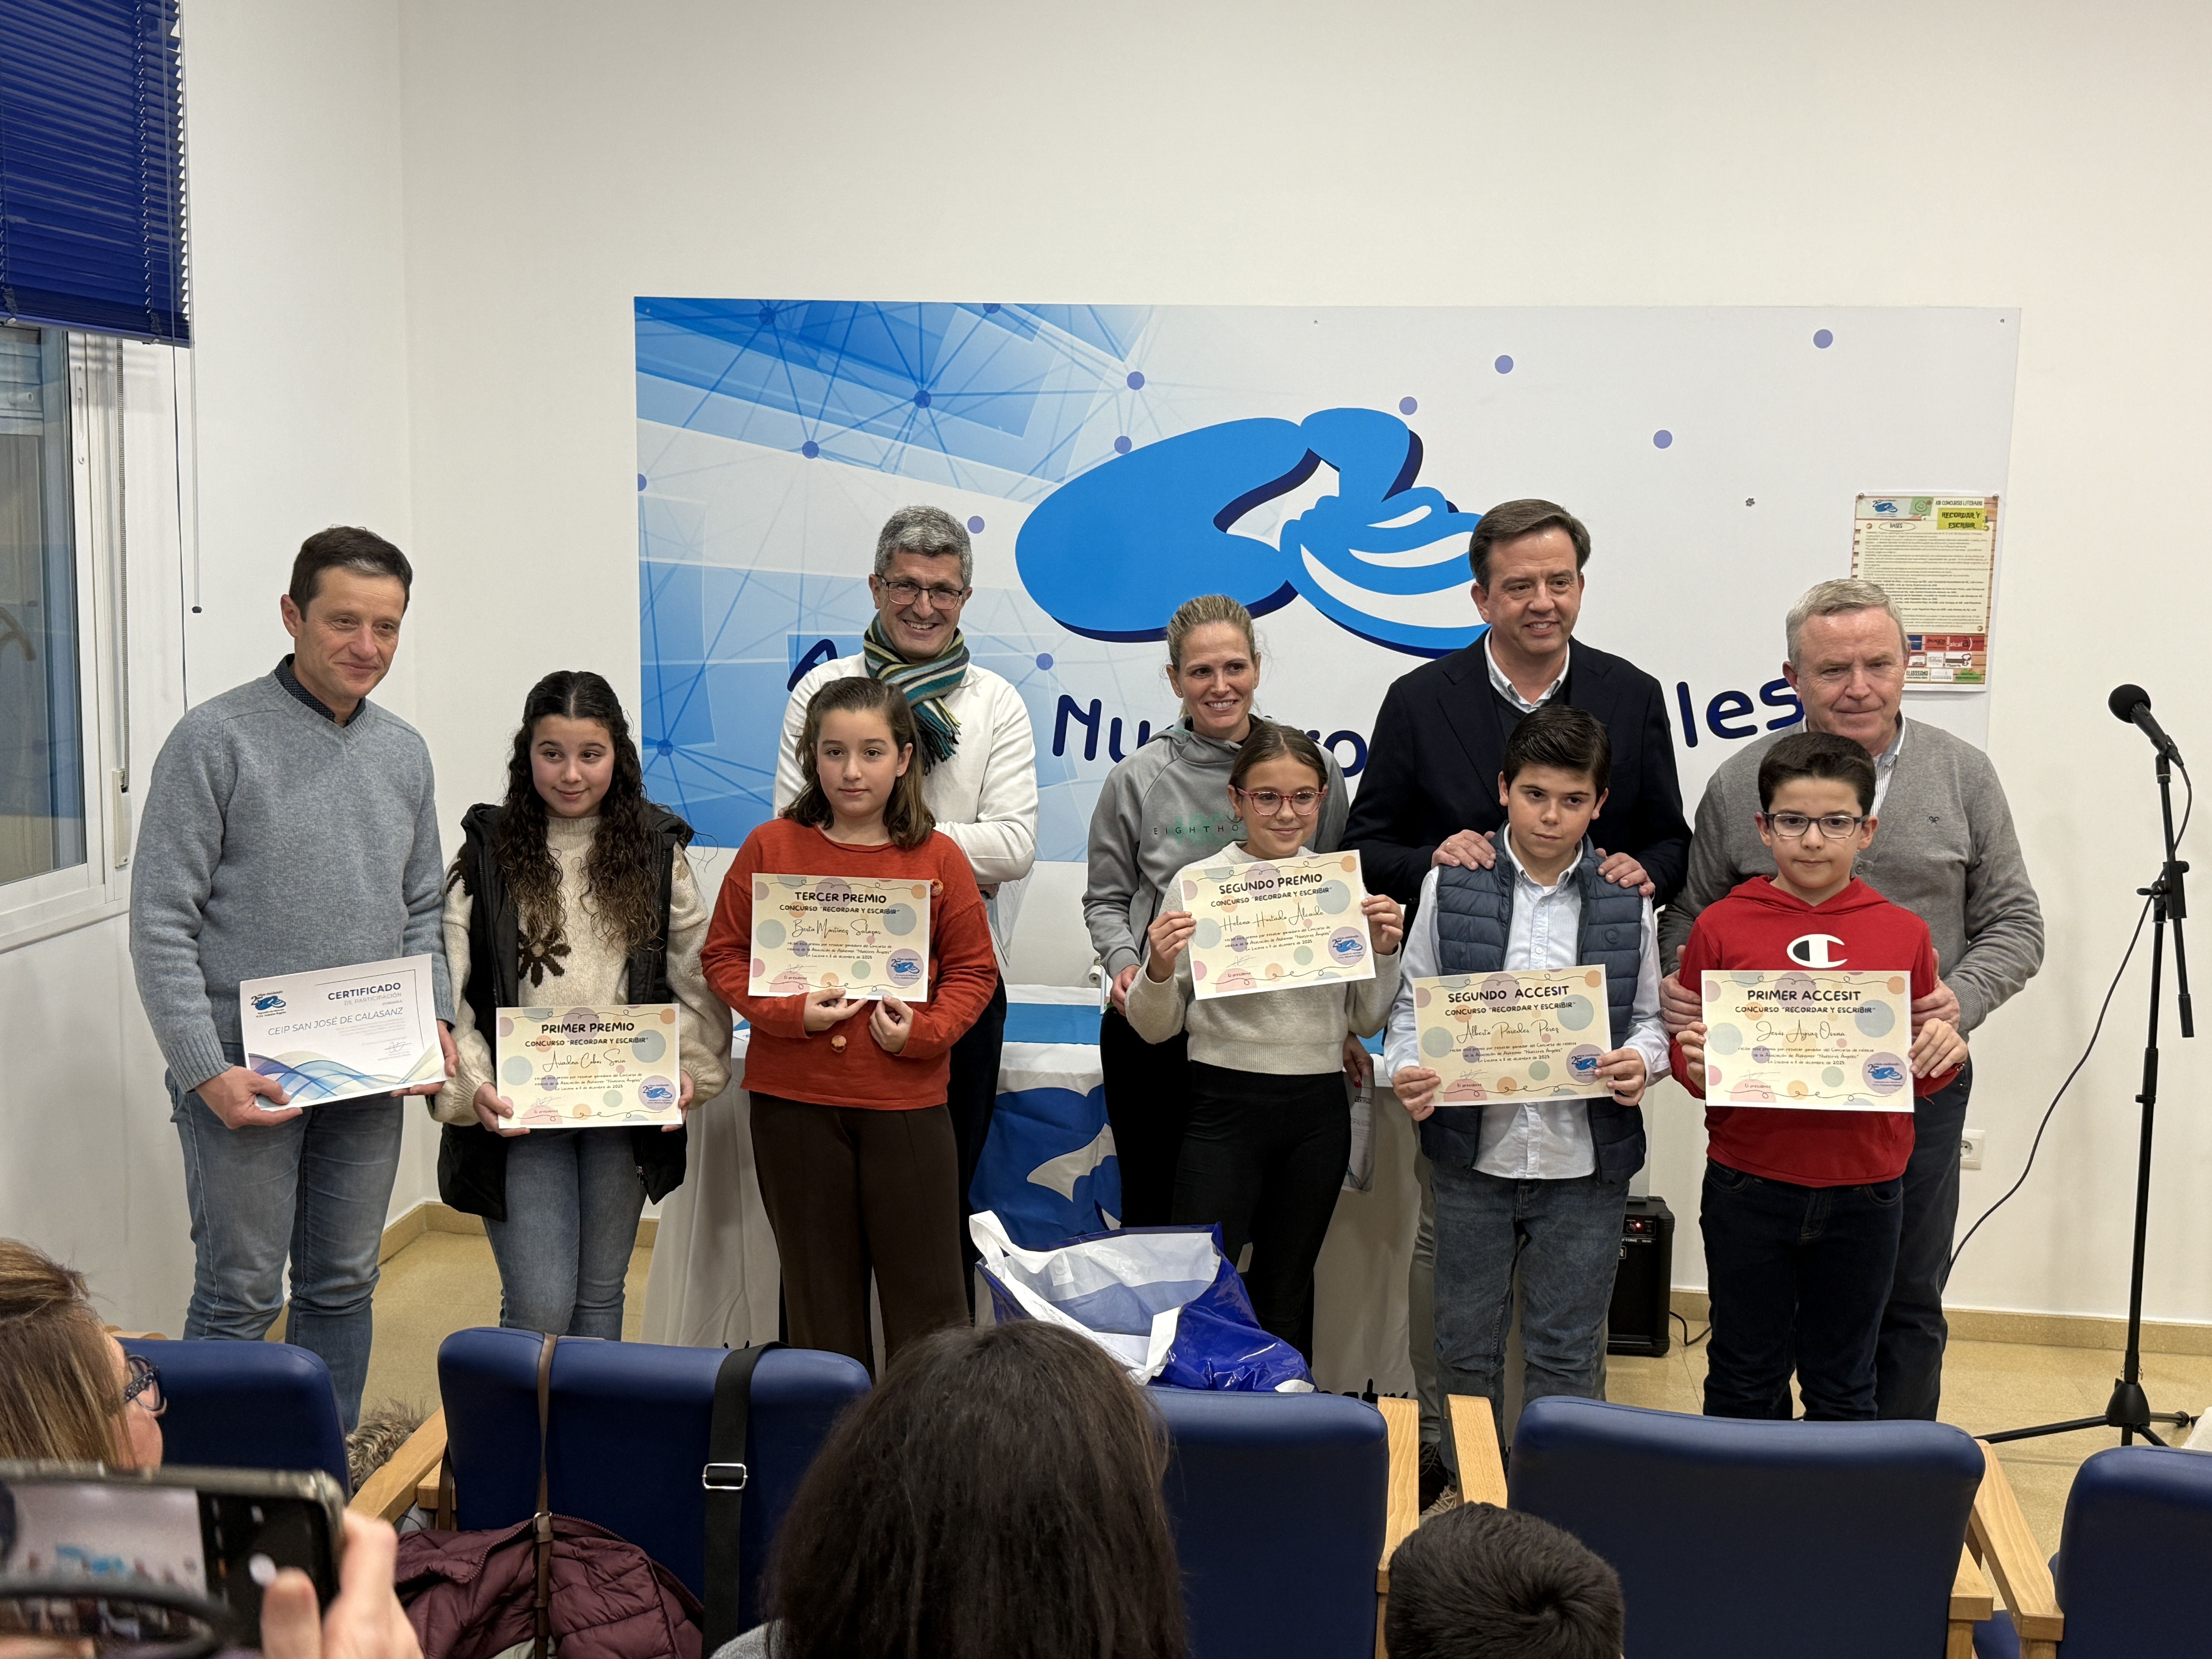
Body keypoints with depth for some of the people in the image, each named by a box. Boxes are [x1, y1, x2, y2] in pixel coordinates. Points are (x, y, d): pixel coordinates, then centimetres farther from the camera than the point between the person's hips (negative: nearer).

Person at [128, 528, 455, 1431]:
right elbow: (161, 923, -11)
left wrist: (436, 1023, 1)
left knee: (344, 1287, 14)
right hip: (246, 1074, -5)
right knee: (238, 1299, 1)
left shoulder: (405, 753, 10)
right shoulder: (215, 738, -9)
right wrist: (208, 1071, -17)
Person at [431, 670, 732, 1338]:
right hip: (518, 1114, -2)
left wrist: (691, 1066, -9)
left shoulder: (657, 850, 4)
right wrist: (471, 1085, -17)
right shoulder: (487, 851, -1)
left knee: (600, 1296, 15)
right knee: (540, 1308, -6)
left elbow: (700, 975, 5)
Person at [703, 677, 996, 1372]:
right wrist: (789, 1012, -11)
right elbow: (724, 955, 4)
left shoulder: (938, 858, 0)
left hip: (906, 1099, -1)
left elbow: (973, 969, 5)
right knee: (820, 1293, 13)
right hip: (794, 1099, 1)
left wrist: (924, 1030, -12)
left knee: (927, 1293, 5)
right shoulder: (770, 847, 1)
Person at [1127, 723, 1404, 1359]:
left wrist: (1384, 951, -4)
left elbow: (1367, 1023, 12)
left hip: (1317, 1112, 3)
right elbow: (1155, 1029, 0)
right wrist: (1159, 968, -19)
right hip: (1225, 1106, -3)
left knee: (1285, 1299, 15)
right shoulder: (1197, 884, -5)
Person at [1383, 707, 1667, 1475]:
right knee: (1465, 1345, 13)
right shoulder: (1450, 886, 0)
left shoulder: (1628, 900, 2)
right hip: (1473, 1152, 0)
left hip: (1586, 1159, 0)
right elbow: (1413, 1005, 3)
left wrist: (1642, 1061, -14)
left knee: (1567, 1354, 9)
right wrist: (1408, 1070, -16)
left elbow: (1649, 1017, 7)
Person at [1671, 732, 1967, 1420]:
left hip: (1862, 1190, 1)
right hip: (1748, 1188, -1)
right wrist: (1696, 1067, -19)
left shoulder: (1903, 933, 2)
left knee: (1843, 1388, 15)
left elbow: (1922, 1075, 10)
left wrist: (1945, 1053, -11)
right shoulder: (1721, 926, -3)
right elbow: (1689, 1051, 3)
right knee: (1745, 1382, 13)